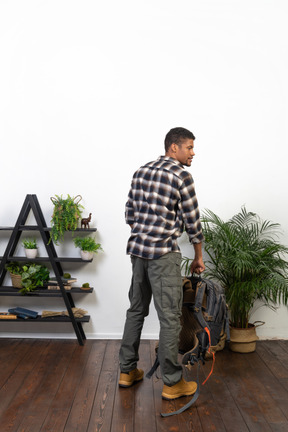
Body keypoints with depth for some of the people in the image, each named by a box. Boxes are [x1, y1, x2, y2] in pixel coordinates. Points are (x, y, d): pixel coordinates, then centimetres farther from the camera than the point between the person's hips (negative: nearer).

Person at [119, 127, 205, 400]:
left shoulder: (141, 171, 12)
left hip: (137, 250, 8)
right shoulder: (181, 176, -9)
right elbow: (192, 222, -6)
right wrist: (198, 258, 6)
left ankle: (127, 371, 27)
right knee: (170, 318, 1)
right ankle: (172, 383, 12)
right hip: (163, 254, -8)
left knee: (136, 310, 17)